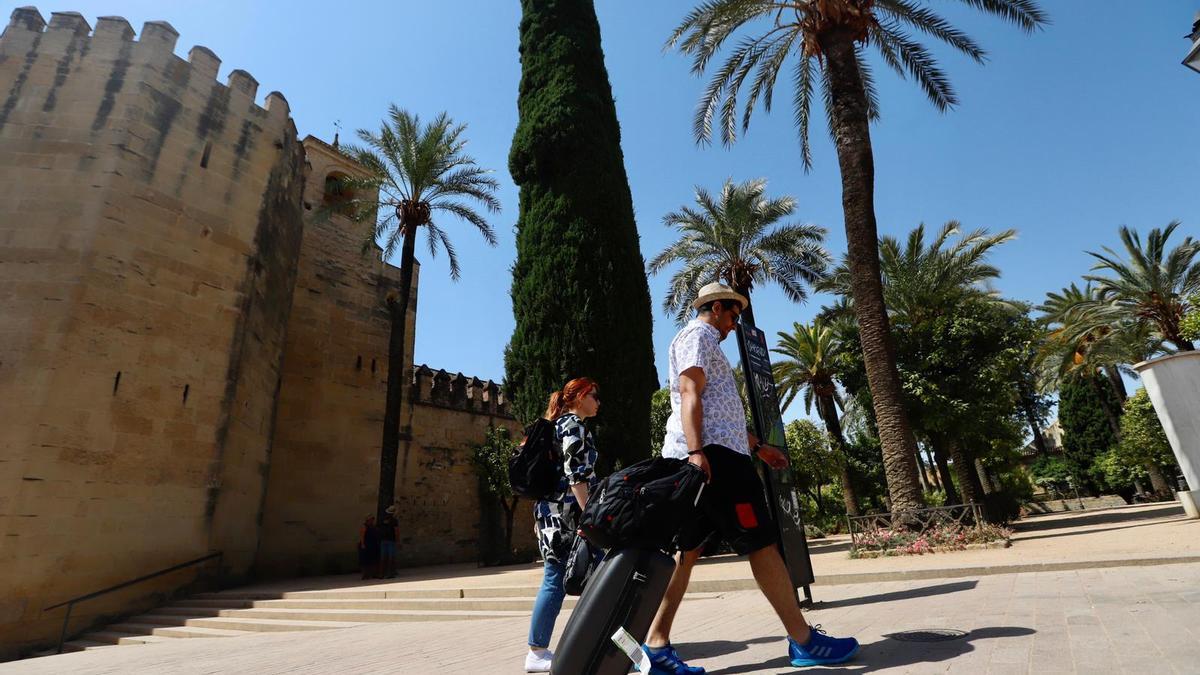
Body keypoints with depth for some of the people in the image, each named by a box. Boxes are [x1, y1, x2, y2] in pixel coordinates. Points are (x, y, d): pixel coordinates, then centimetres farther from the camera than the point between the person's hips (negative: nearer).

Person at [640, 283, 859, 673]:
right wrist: (696, 451, -26)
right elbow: (690, 395, -16)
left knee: (687, 549, 5)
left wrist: (758, 446, 32)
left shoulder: (704, 342, 30)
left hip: (708, 454, 10)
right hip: (714, 452, -10)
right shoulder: (698, 335, -1)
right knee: (761, 542, -3)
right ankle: (804, 641, 8)